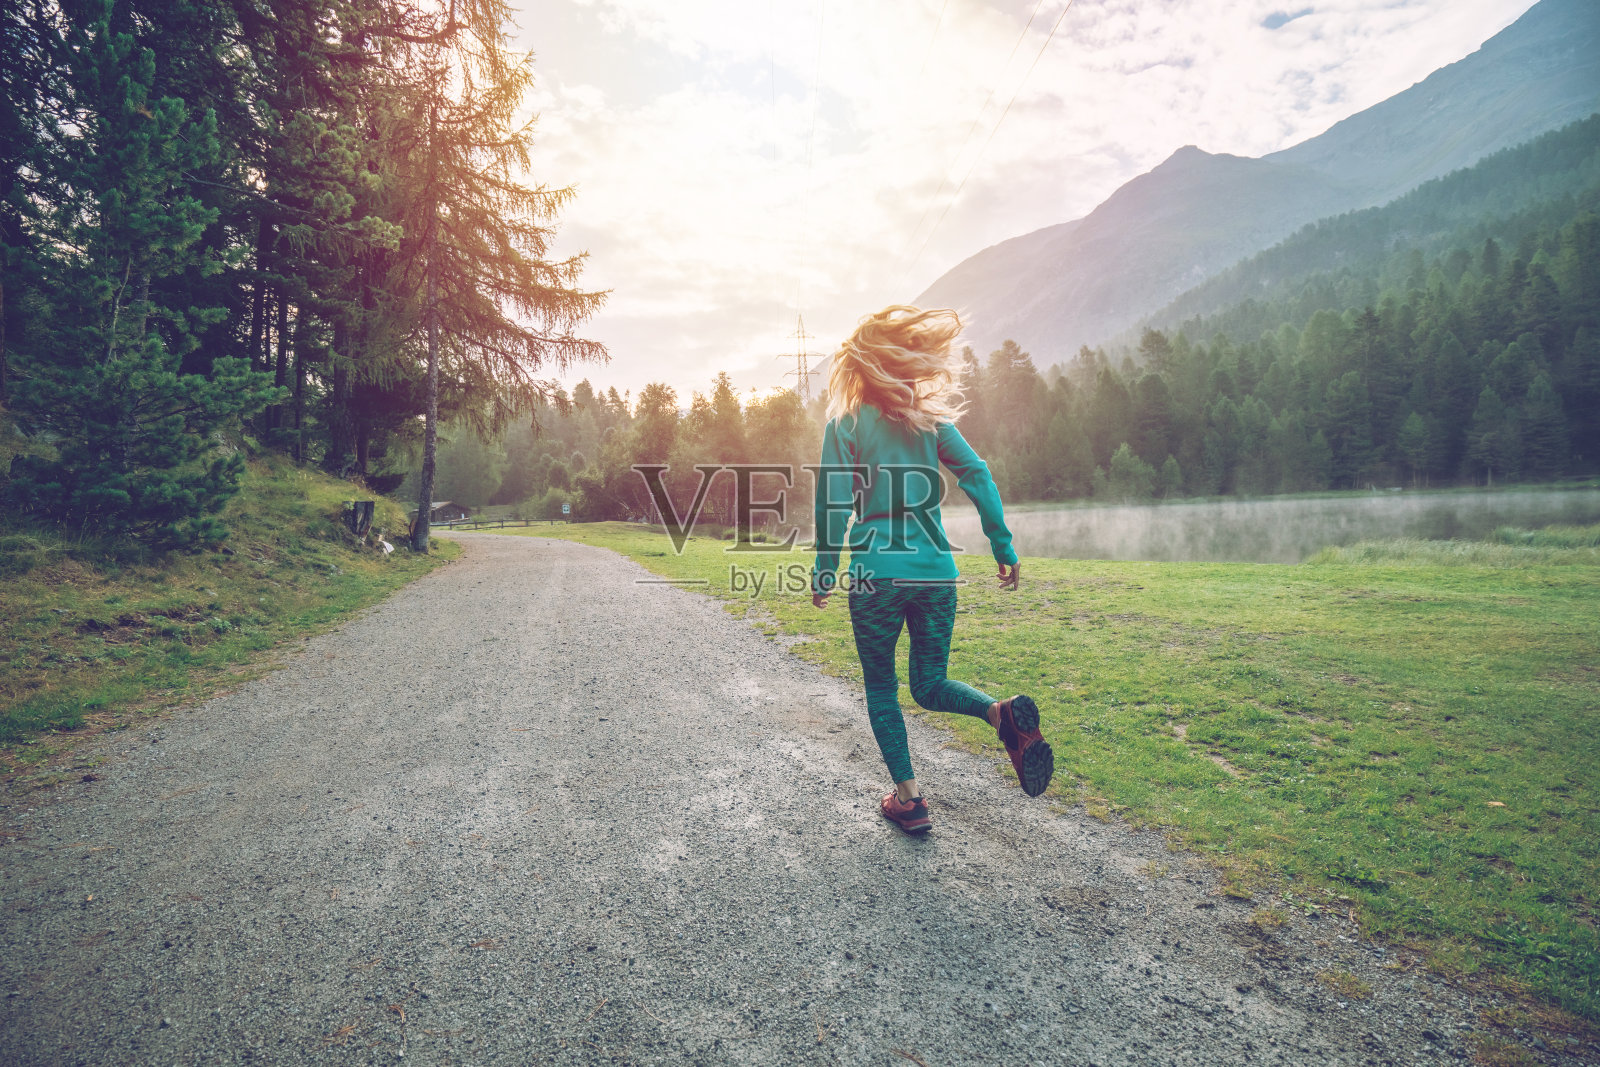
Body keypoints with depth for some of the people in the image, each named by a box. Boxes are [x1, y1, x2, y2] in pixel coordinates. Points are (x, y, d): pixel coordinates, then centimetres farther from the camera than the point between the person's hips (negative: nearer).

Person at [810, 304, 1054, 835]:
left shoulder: (845, 424, -3)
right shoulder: (932, 418, 8)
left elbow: (834, 503, -9)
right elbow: (978, 477, 0)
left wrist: (824, 570, -1)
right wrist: (1004, 548, 3)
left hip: (877, 572, -3)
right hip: (936, 569, 4)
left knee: (881, 687, 15)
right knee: (930, 684, 17)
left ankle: (908, 798, 13)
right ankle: (1002, 712, -12)